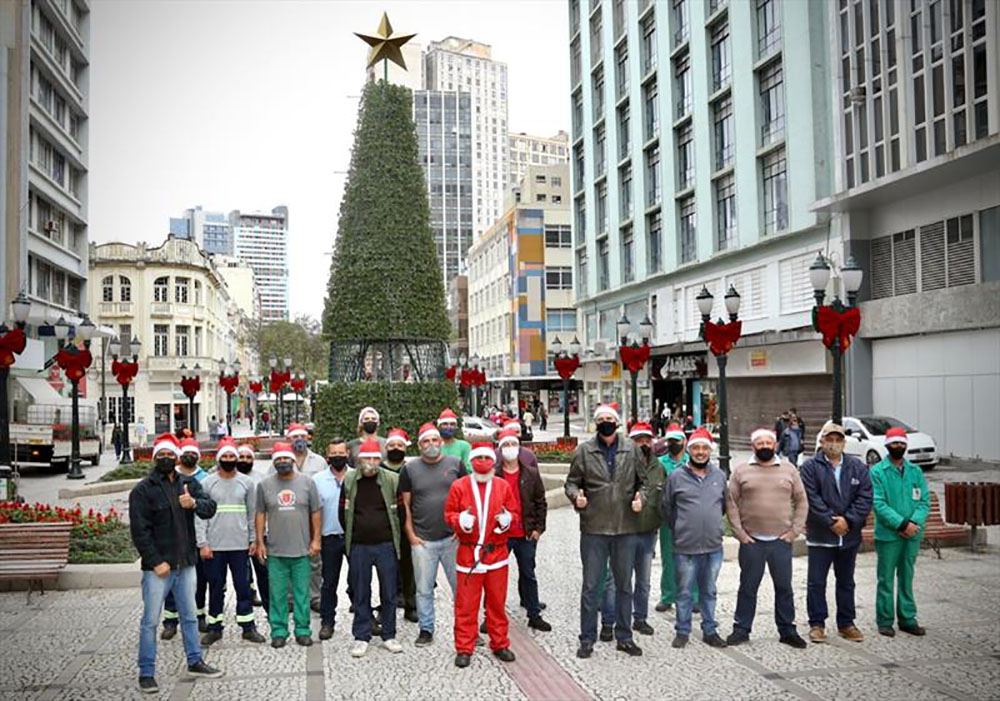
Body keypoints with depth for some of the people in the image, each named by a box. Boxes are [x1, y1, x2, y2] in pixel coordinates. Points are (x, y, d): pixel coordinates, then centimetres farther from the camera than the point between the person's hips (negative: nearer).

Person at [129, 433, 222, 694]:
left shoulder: (188, 484, 8)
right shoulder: (143, 490, -7)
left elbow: (210, 508, -1)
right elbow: (139, 530, -11)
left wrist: (194, 503, -23)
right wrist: (155, 561, -16)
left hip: (186, 563, 5)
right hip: (158, 566, -5)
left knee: (190, 616, 16)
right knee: (150, 621, 2)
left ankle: (195, 662, 29)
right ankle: (146, 673, 12)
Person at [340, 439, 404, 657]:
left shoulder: (392, 480, -2)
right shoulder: (349, 481, 3)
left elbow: (401, 509, 5)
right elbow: (343, 512, 11)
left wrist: (392, 533, 5)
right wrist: (351, 536, 9)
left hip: (386, 545, -1)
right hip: (358, 547, 1)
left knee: (389, 592, 6)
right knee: (361, 594, 7)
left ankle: (389, 635, 19)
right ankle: (361, 637, 17)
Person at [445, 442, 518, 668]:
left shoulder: (503, 485, 5)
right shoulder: (459, 486, -1)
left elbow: (513, 513, 10)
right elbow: (449, 515, 2)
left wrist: (507, 519, -12)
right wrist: (461, 520, -18)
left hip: (497, 553, 2)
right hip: (468, 553, -2)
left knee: (497, 602, 10)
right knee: (466, 604, 2)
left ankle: (499, 644, 23)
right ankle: (464, 648, 12)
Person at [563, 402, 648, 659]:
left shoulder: (632, 449, 4)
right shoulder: (584, 451, 0)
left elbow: (643, 480, 10)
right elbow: (572, 482, 4)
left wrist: (640, 497, -9)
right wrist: (576, 496, -17)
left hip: (626, 527, 2)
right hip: (593, 527, -2)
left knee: (624, 584, 13)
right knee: (590, 585, 5)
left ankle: (624, 636, 26)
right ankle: (587, 639, 17)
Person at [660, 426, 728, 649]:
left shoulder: (719, 475, 6)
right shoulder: (676, 476, -4)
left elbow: (725, 505, 20)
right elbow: (665, 507, 7)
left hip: (714, 546, 3)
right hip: (685, 547, -3)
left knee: (709, 591, 14)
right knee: (684, 592, 6)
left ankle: (710, 631, 25)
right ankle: (682, 631, 19)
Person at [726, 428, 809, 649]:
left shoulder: (789, 469, 6)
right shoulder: (741, 470, 2)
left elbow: (801, 501, 8)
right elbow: (731, 503, 1)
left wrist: (795, 531, 0)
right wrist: (739, 533, -5)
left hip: (781, 540, 1)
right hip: (751, 541, -1)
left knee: (784, 587, 8)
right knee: (748, 587, 6)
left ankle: (787, 630, 20)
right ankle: (741, 628, 16)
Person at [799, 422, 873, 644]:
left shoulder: (858, 467, 6)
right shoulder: (810, 467, -4)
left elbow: (865, 498, -2)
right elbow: (812, 499, -12)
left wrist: (848, 520, -13)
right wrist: (831, 522, -16)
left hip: (850, 536, 3)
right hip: (820, 536, -3)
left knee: (846, 582, 15)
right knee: (816, 582, 1)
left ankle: (846, 624, 26)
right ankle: (817, 624, 12)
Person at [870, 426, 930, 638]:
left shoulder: (915, 470, 8)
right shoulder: (877, 471, -5)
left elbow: (924, 501, 3)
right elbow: (879, 504, -12)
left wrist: (914, 522, -13)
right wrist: (901, 524, -19)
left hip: (912, 534, 4)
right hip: (888, 534, -4)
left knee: (907, 578, 13)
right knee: (886, 579, 2)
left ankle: (907, 619, 22)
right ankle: (885, 620, 11)